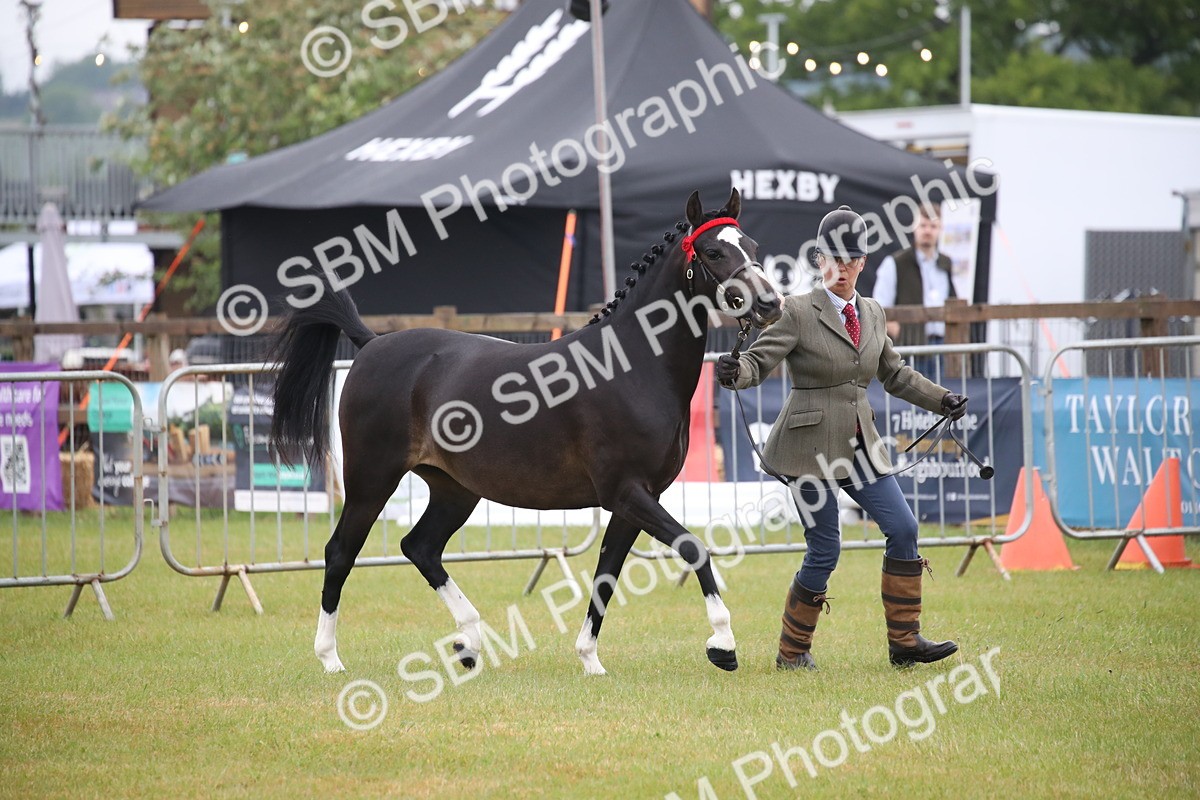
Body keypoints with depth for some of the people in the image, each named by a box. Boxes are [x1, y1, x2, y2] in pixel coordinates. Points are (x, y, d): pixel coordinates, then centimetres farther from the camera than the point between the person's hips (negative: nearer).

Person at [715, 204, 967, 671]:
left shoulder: (872, 314, 12)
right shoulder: (799, 312, -7)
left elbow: (895, 374, 25)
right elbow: (759, 361, -13)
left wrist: (942, 400, 21)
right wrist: (734, 372, -35)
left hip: (859, 447, 6)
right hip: (812, 447, -6)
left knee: (903, 530, -2)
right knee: (825, 551, -5)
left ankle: (905, 641, 7)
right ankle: (792, 652, 11)